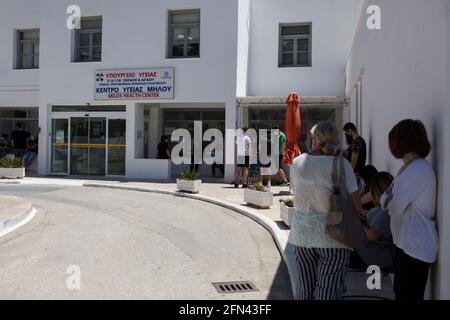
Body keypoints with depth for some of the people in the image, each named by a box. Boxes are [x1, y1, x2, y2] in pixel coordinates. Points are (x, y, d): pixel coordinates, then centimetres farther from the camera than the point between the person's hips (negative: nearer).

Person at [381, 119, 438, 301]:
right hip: (407, 243, 10)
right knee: (401, 293, 21)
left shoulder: (417, 169, -21)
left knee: (408, 296, 3)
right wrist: (389, 197, -10)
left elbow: (393, 205, -20)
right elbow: (399, 200, 9)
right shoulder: (411, 167, 11)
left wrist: (385, 197, -1)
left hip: (416, 247, -10)